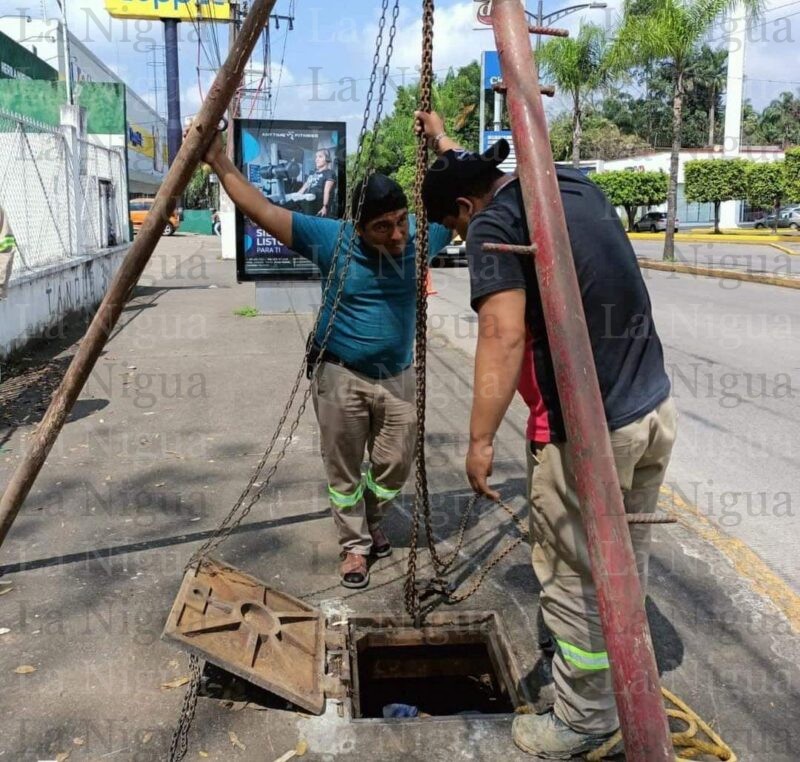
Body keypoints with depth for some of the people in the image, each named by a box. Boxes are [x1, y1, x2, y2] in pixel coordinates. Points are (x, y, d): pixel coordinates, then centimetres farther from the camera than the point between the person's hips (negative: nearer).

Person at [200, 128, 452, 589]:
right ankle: (355, 546, 26)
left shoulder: (421, 236, -9)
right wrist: (219, 161, -19)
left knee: (395, 465, 10)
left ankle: (373, 524, 39)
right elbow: (262, 210, -16)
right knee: (344, 469, 6)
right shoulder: (331, 239, -16)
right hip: (341, 374, -2)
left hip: (398, 376, 3)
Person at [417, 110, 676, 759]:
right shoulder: (579, 184, 13)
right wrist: (445, 142, 46)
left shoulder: (495, 223, -10)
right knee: (626, 562, 22)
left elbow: (505, 335, -24)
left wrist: (480, 441, -24)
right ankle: (624, 693, 41)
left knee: (575, 580, 8)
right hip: (656, 410, 9)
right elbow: (489, 173, 35)